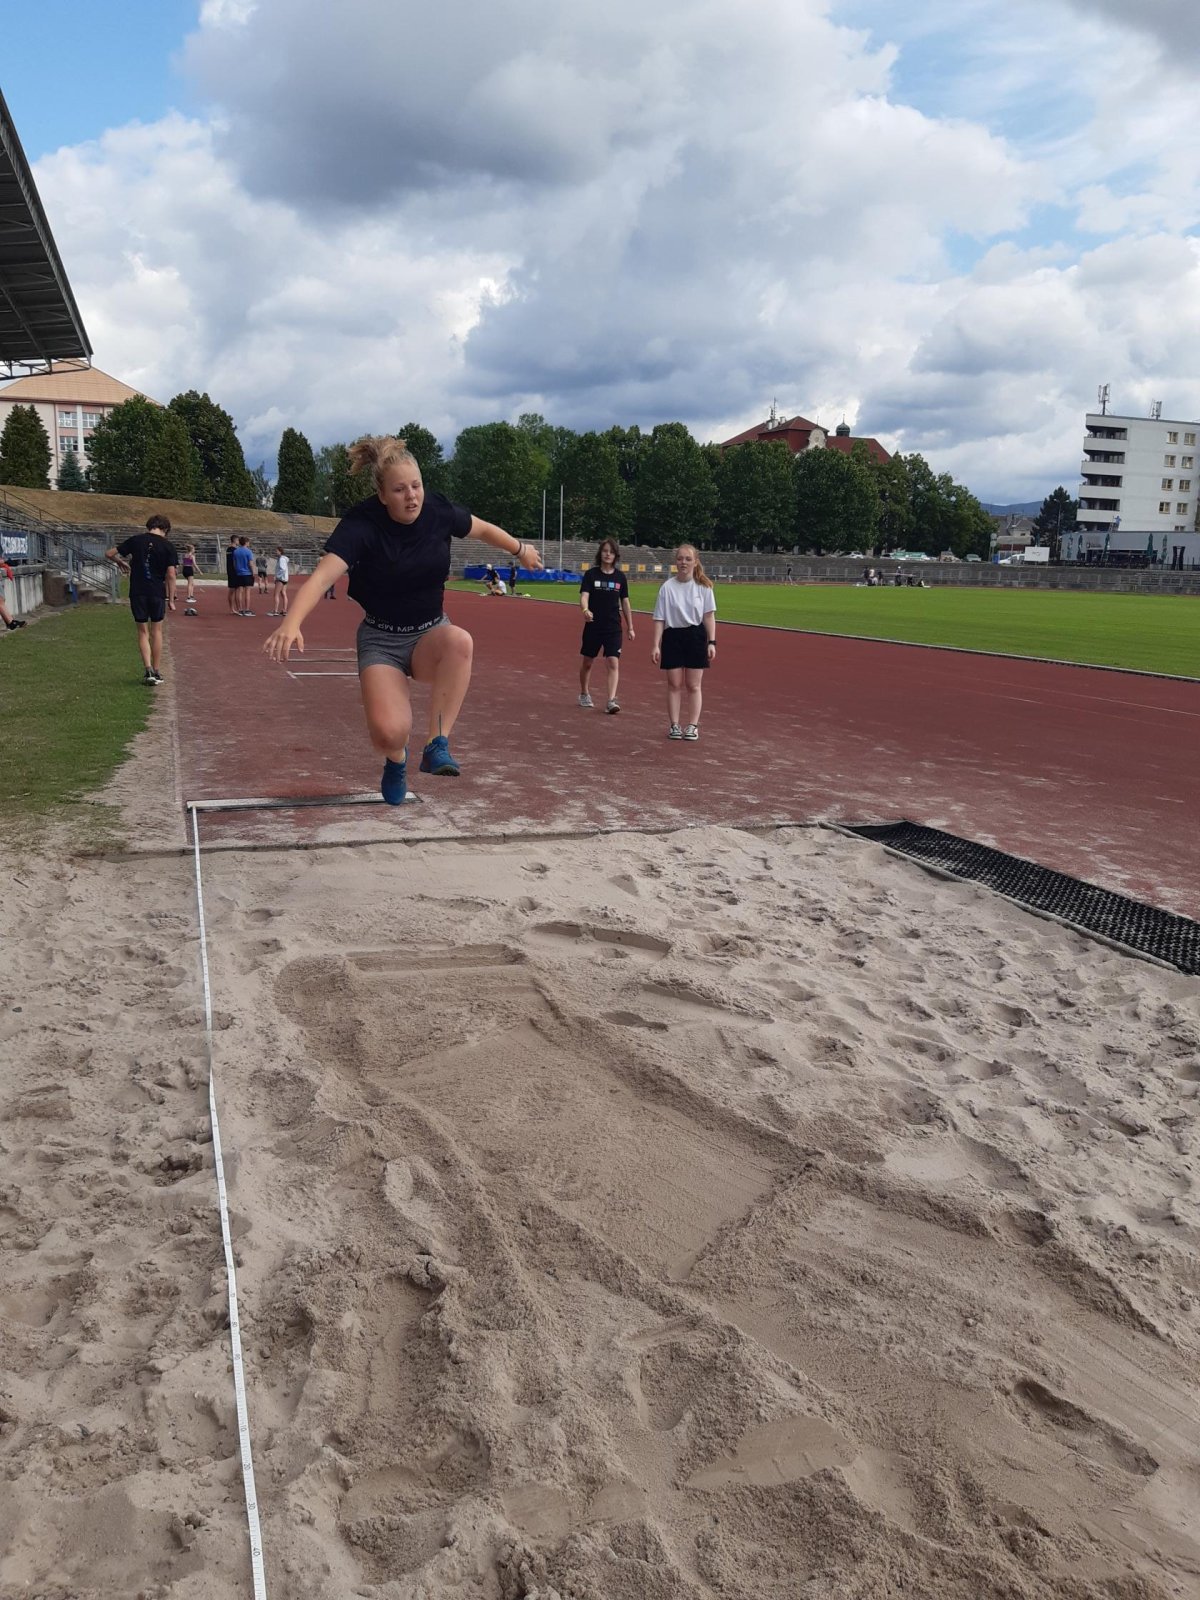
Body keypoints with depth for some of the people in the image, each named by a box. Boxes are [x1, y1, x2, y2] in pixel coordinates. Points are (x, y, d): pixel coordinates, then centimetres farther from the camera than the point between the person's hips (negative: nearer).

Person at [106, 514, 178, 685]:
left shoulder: (135, 540, 2)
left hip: (137, 593, 1)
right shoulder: (168, 546, -2)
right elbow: (170, 575, -7)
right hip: (157, 593, -1)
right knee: (156, 631, 11)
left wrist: (120, 561, 27)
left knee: (143, 632, 9)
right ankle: (156, 672, 14)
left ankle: (148, 670, -6)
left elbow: (109, 553, 7)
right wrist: (171, 599, -1)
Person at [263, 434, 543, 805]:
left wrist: (520, 548, 29)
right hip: (381, 639, -2)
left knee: (460, 640, -36)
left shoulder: (438, 511, -9)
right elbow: (323, 575, -35)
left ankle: (437, 744, -25)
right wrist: (291, 623, -52)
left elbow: (483, 529, 14)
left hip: (431, 635, 3)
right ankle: (396, 759, 15)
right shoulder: (362, 524, -20)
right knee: (389, 732, -25)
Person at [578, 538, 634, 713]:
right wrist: (585, 610, -36)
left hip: (613, 628, 1)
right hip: (593, 626, -1)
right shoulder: (591, 574, -3)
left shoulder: (620, 577, 4)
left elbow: (625, 603, 9)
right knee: (587, 663, 12)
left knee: (613, 663, -10)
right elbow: (584, 597, -14)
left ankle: (611, 701, -14)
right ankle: (584, 694, 33)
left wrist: (630, 627, 9)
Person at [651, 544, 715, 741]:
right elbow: (659, 619, -1)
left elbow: (709, 616, 1)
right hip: (673, 637, 0)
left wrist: (712, 642, -6)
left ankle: (692, 726, 12)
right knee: (674, 684, 5)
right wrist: (656, 645, -7)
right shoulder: (667, 587, -3)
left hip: (696, 637, 0)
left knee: (693, 685, 5)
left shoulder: (704, 586, -1)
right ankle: (674, 725, 13)